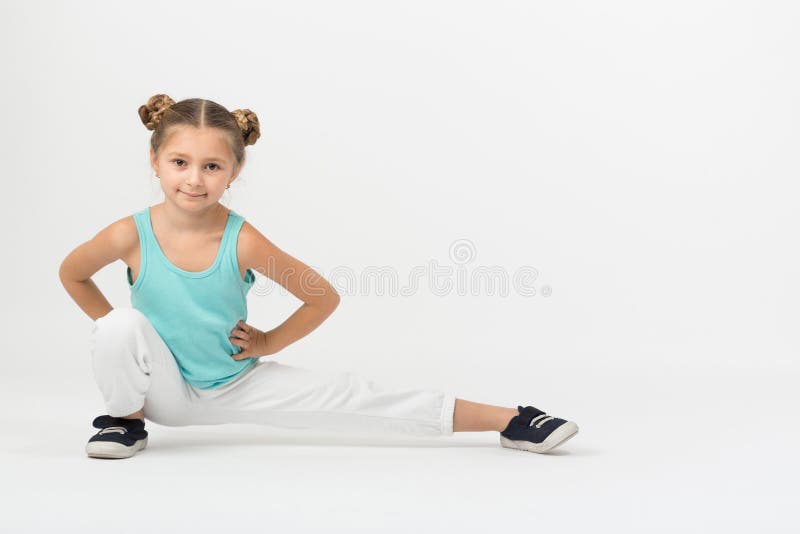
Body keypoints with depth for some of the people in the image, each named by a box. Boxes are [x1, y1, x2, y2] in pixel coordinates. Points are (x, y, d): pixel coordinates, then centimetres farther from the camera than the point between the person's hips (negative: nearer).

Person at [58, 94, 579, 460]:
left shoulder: (242, 241, -22)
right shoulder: (131, 235, -20)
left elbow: (324, 297, -10)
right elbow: (71, 274, 2)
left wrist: (267, 343, -6)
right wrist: (119, 333, -2)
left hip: (238, 386, 0)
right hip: (167, 389, 1)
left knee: (352, 397, -11)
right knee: (120, 325, -31)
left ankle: (509, 420, -6)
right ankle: (126, 420, 0)